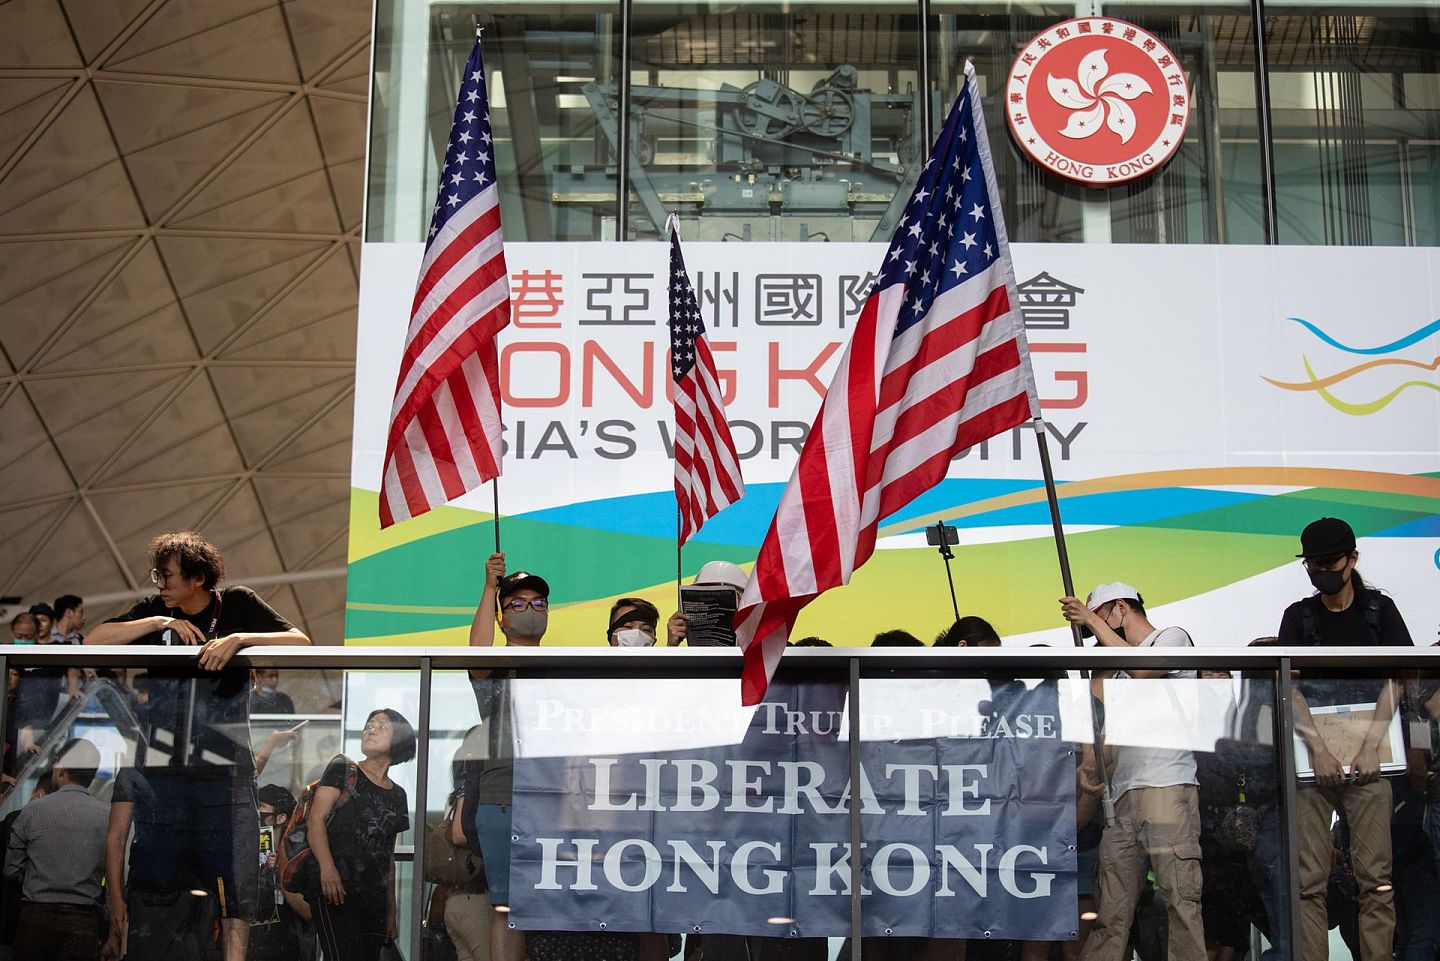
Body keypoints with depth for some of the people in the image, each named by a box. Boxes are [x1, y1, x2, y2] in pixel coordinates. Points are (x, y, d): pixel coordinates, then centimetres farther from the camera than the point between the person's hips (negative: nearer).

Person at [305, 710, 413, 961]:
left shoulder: (397, 795, 20)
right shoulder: (342, 768, 7)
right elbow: (316, 818, -4)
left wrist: (391, 912, 18)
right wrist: (327, 868, -20)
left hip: (374, 898, 6)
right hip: (336, 888, -6)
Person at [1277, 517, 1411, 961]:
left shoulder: (1379, 609, 9)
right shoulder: (1298, 616, 11)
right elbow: (1288, 687, 1)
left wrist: (1371, 745, -13)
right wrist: (1318, 749, -13)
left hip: (1366, 756, -1)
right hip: (1312, 755, 1)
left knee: (1375, 878, -7)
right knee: (1309, 881, -5)